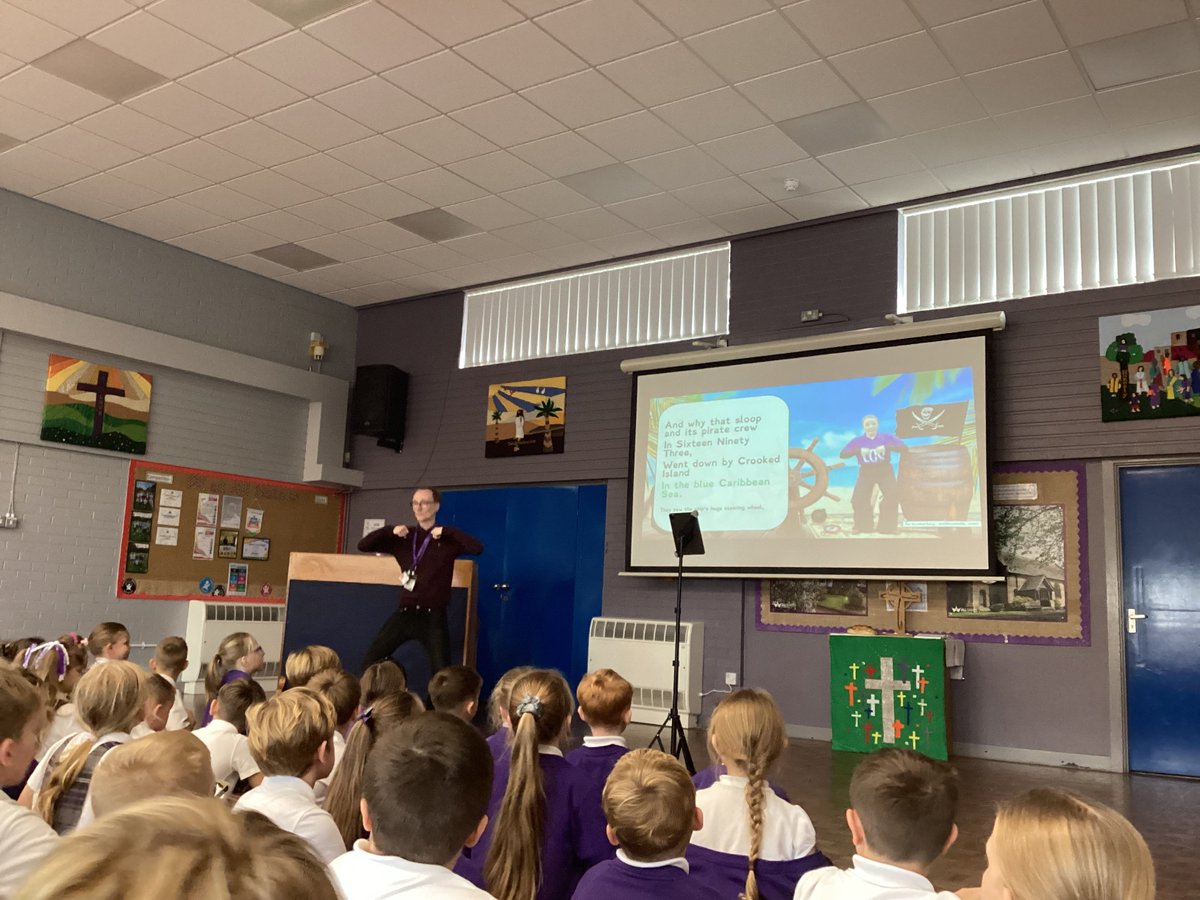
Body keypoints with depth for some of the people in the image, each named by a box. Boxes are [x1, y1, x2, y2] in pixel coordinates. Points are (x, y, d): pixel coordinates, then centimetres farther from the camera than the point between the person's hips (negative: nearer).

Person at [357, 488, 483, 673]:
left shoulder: (448, 541, -1)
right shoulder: (403, 538, 7)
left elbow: (477, 548, -18)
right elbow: (363, 546, 4)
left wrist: (447, 532, -18)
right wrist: (390, 530, -10)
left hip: (433, 616, -3)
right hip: (405, 613, 3)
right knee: (370, 661, 1)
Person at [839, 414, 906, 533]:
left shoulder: (887, 438, -2)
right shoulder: (858, 441, -1)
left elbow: (904, 447, -13)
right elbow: (843, 454, -11)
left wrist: (887, 448, -29)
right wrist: (859, 451, -28)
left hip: (885, 471, -1)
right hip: (866, 473, 1)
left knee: (892, 497, -13)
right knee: (858, 500, -9)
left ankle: (887, 527, 3)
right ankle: (863, 527, 11)